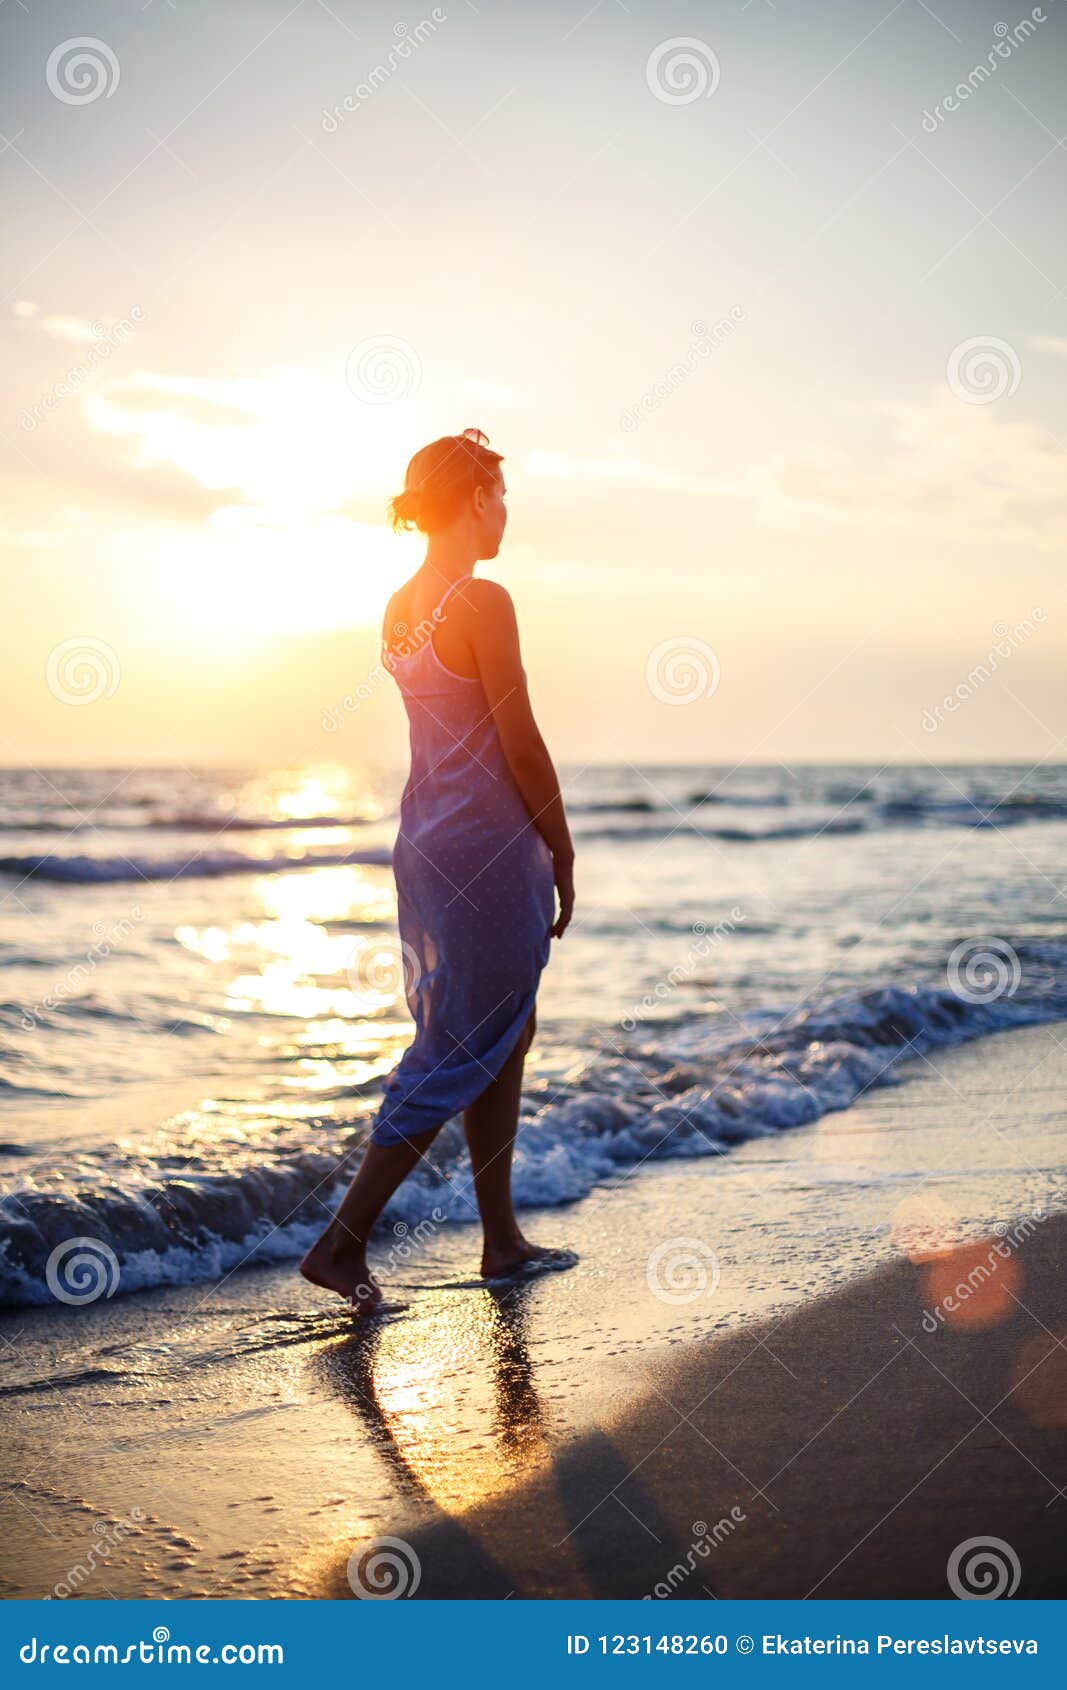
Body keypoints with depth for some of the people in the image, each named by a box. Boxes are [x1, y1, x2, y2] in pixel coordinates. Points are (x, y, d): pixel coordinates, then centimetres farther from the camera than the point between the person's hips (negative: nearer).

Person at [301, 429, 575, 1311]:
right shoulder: (482, 601, -16)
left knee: (505, 1038, 17)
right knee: (462, 1049, -2)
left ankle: (503, 1239, 23)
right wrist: (563, 855, -6)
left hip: (426, 841, 9)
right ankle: (343, 1241, 0)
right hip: (487, 847, -9)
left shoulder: (401, 607, 10)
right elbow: (521, 745, -16)